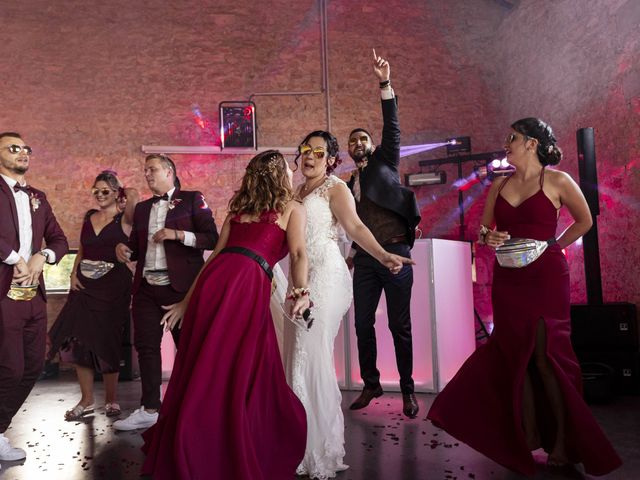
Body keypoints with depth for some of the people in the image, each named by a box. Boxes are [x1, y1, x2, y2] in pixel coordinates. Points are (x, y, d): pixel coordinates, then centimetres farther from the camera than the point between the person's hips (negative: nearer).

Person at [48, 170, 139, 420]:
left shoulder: (124, 218, -4)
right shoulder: (89, 216, 12)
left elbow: (133, 193, -22)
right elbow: (82, 249, 19)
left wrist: (122, 196, -1)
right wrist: (73, 273, 5)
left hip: (113, 286, -5)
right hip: (84, 284, 5)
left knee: (107, 341, 2)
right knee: (78, 340, 3)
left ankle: (111, 399, 19)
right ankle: (87, 400, 18)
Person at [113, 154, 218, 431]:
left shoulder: (192, 200, 1)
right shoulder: (142, 208, 18)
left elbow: (212, 239, -6)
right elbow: (137, 247, 20)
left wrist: (179, 235, -16)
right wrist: (124, 249, -1)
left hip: (180, 285, -5)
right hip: (146, 288, 6)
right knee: (146, 346, 6)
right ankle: (149, 409, 18)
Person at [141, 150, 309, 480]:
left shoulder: (238, 209, 27)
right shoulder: (293, 208, 14)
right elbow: (298, 254, -4)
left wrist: (187, 301, 25)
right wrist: (301, 291, -18)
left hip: (215, 278, 5)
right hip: (248, 285, -5)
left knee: (201, 375, 13)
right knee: (239, 379, 0)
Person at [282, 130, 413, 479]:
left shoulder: (335, 187, 0)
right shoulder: (297, 192, 20)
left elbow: (355, 226, -15)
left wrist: (383, 255, -30)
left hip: (325, 276, -7)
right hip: (301, 280, 7)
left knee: (313, 358, -9)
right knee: (298, 356, 6)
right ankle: (303, 447, 17)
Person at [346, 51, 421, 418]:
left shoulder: (385, 163, 8)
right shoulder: (348, 186, 18)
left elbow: (392, 129, -7)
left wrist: (385, 83, -16)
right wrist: (354, 253, 13)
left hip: (395, 254, -4)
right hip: (365, 260, 4)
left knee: (400, 326, 0)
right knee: (363, 325, 5)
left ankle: (408, 390, 11)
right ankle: (371, 385, 19)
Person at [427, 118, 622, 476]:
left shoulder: (557, 181, -3)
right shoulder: (500, 184, 10)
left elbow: (584, 221, 9)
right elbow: (484, 227, 16)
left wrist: (552, 246, 2)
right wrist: (487, 237, -5)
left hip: (546, 276, -5)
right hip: (508, 279, 5)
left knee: (546, 357, -2)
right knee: (516, 355, 8)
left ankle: (563, 440, 14)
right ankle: (529, 435, 20)